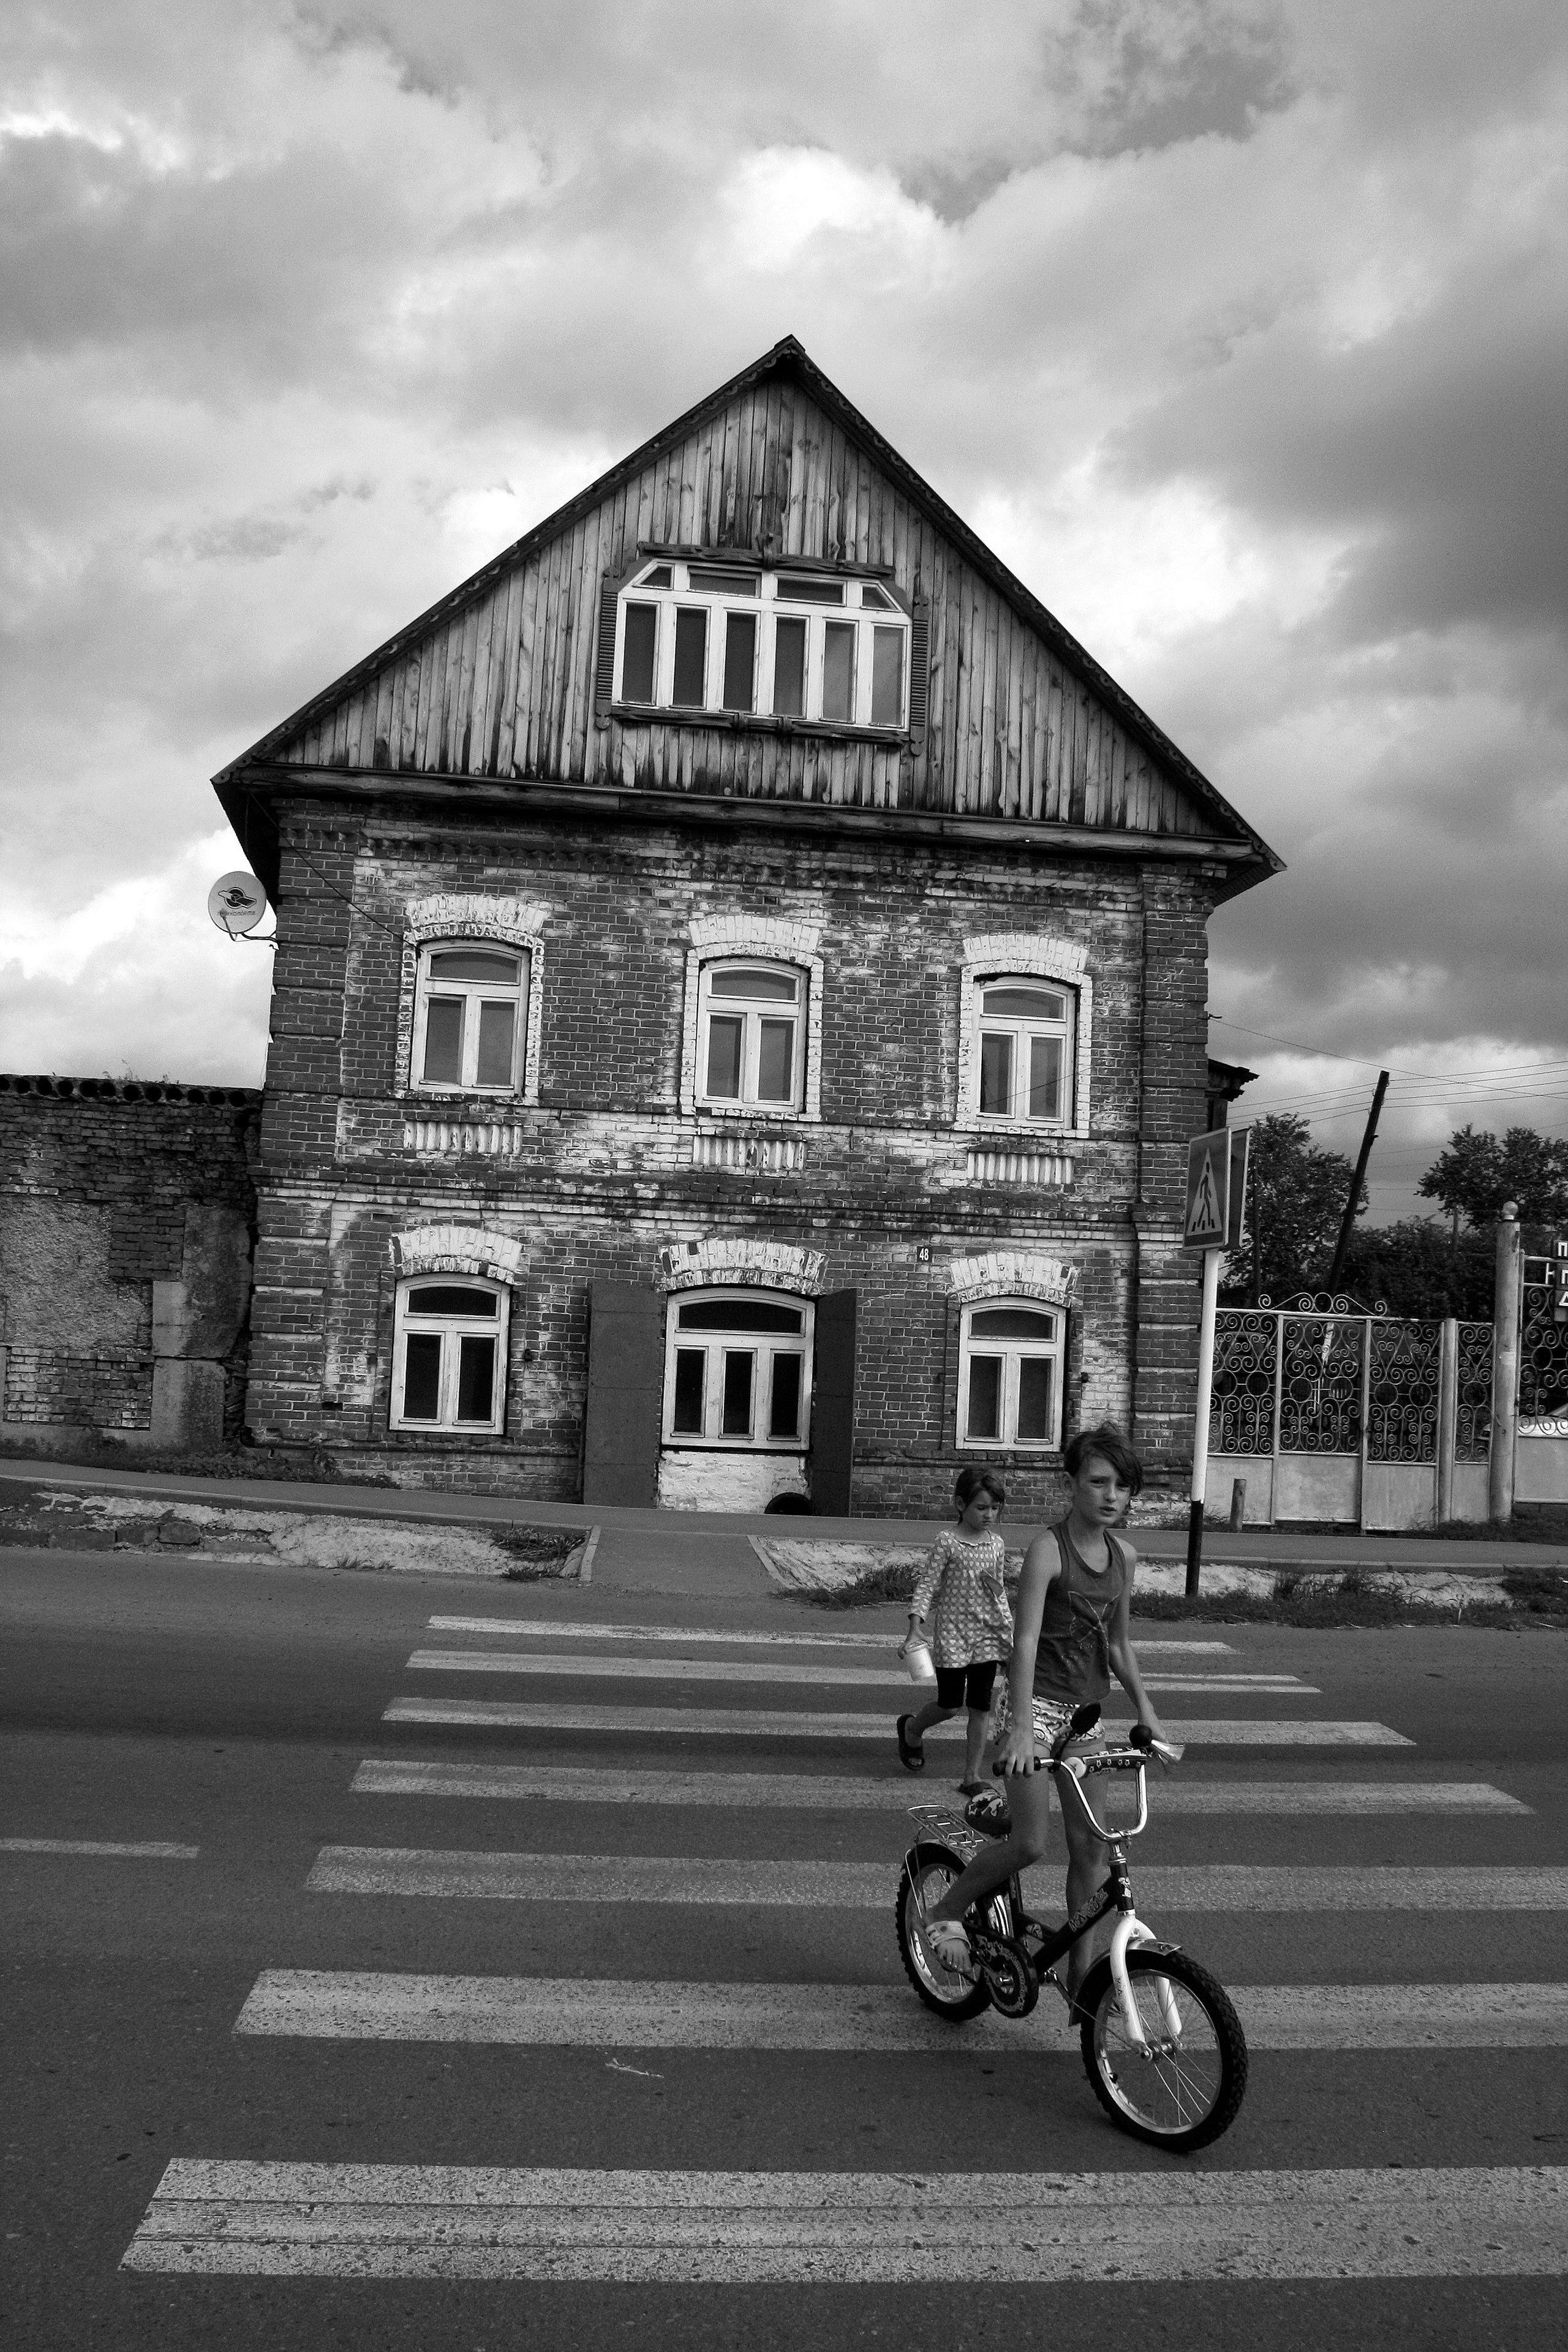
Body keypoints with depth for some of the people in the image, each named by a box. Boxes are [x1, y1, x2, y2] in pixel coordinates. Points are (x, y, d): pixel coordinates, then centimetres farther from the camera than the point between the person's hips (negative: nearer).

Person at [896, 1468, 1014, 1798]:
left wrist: (1009, 1632, 9)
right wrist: (914, 1631, -19)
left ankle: (972, 1776, 12)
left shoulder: (996, 1544, 5)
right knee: (950, 1706, 2)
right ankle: (911, 1727, 33)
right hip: (952, 1632, -4)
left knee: (981, 1708, 3)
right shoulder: (947, 1541, -10)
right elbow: (926, 1586, -11)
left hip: (987, 1635, 4)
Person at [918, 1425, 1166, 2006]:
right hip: (1037, 1701, -6)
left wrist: (1147, 1712, 9)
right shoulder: (1048, 1549, -17)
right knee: (1030, 1844, -9)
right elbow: (1026, 1641, -24)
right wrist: (1020, 1728, -32)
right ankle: (945, 1912, 14)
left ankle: (1081, 1973, 19)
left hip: (1084, 1708, 7)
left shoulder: (1124, 1556, 4)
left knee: (1090, 1848, 7)